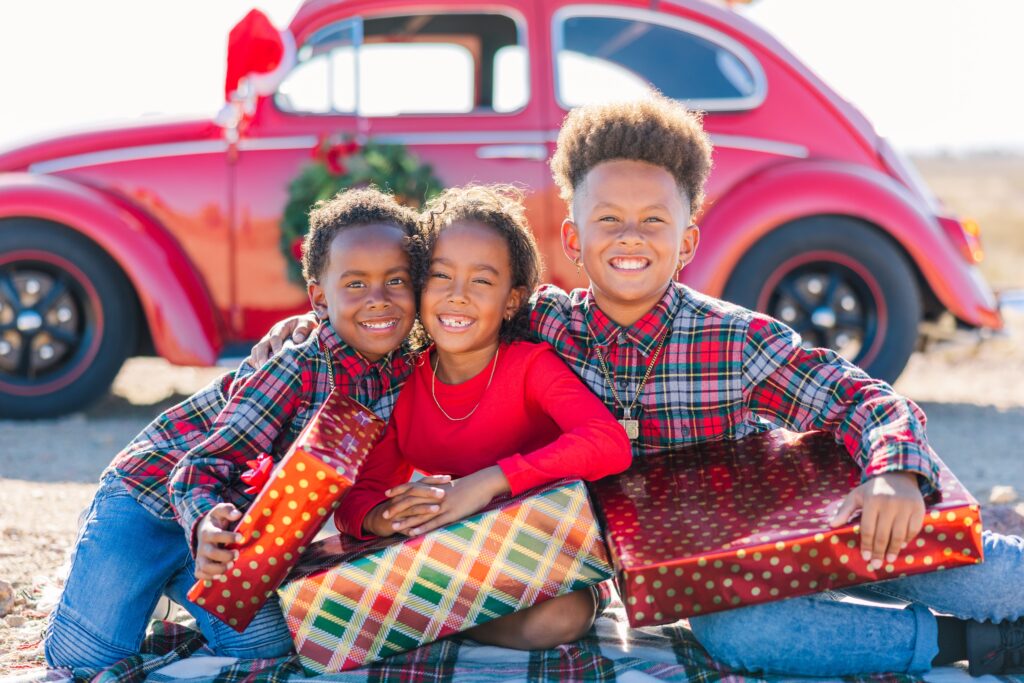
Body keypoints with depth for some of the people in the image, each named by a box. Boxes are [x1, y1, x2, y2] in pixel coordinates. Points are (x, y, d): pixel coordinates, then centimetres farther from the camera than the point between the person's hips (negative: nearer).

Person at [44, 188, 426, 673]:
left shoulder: (404, 373, -9)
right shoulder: (296, 370, -29)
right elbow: (202, 465, -30)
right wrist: (205, 525, -50)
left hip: (241, 531, 5)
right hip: (151, 493, -5)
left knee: (267, 643, -17)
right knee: (84, 658, -12)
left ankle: (181, 589, 12)